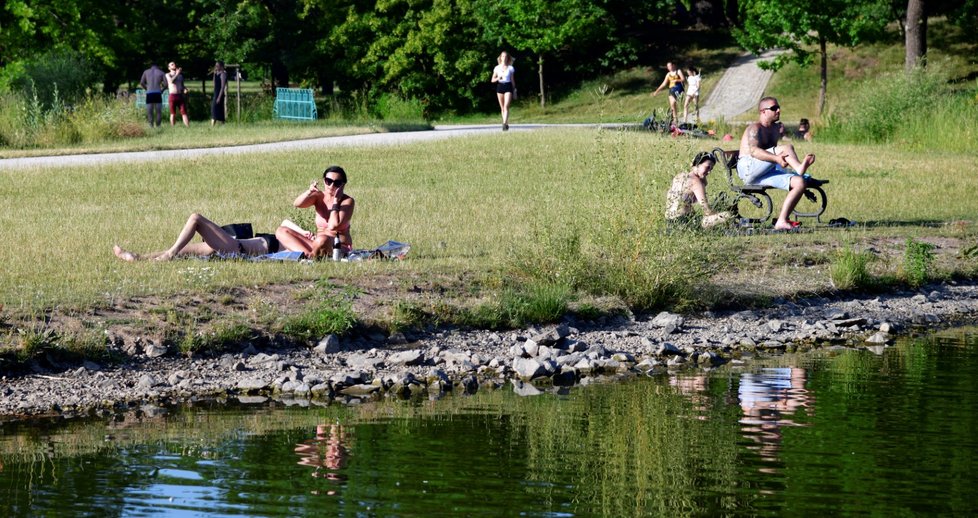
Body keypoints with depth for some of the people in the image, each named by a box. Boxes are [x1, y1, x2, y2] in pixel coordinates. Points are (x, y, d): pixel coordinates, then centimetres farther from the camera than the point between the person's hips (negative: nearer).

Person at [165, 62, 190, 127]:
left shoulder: (180, 75, 19)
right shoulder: (168, 75, 6)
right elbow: (171, 81, -14)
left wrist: (185, 89, 3)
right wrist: (176, 74, -18)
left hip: (180, 95, 3)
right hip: (173, 95, -3)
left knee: (184, 113, -4)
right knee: (173, 114, -1)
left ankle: (188, 127, -8)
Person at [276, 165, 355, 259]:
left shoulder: (347, 201, -5)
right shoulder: (319, 196, 7)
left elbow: (333, 226, -19)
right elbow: (297, 204, -11)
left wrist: (335, 201, -13)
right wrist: (309, 192, -30)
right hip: (318, 244, 7)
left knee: (322, 239, -43)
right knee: (281, 231, -8)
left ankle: (311, 255, -14)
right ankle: (308, 254, -28)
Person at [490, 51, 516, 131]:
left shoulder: (510, 68, 5)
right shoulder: (497, 68, 7)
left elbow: (512, 80, 11)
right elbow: (492, 80, 10)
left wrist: (514, 91, 10)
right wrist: (498, 78, -12)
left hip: (508, 86, -2)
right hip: (500, 86, 2)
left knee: (506, 106, -16)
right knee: (502, 108, 5)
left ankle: (504, 123, -24)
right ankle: (506, 124, 13)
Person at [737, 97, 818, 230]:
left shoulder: (775, 129, 22)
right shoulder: (755, 128, -6)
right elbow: (753, 151, -24)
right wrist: (777, 158, -38)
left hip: (765, 174, 8)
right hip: (748, 168, -8)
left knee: (800, 182, -15)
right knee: (786, 148, -24)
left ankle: (781, 221, -20)